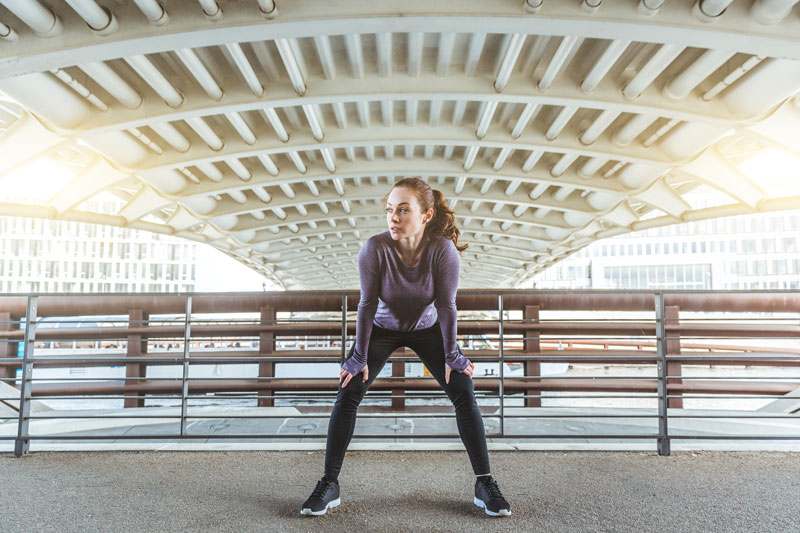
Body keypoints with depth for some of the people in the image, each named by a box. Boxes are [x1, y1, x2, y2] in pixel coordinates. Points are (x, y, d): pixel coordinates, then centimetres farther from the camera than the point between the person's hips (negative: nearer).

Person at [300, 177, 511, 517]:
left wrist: (452, 356, -17)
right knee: (347, 395, -11)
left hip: (427, 329, 0)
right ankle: (329, 485, 2)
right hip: (382, 329, 0)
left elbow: (446, 305, -22)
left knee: (464, 394, -11)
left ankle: (485, 484, 2)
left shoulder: (443, 249, -31)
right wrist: (359, 358, -18)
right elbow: (368, 304, -23)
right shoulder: (375, 248, -31)